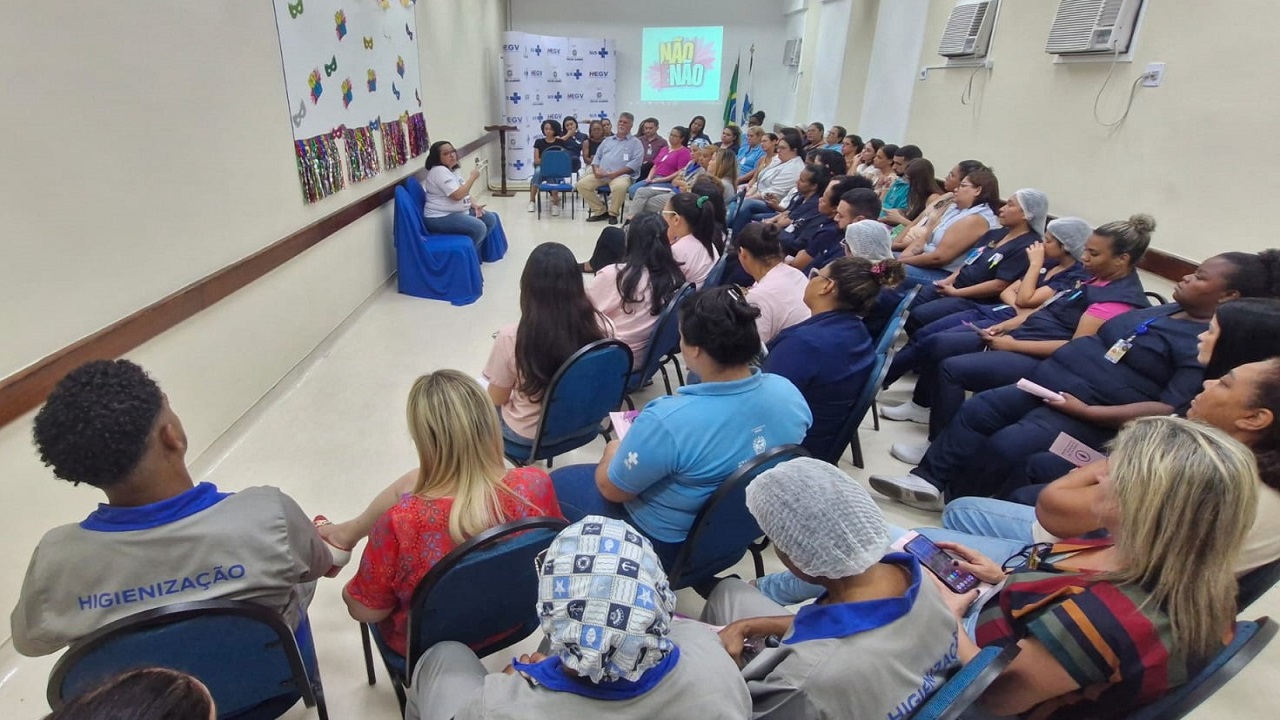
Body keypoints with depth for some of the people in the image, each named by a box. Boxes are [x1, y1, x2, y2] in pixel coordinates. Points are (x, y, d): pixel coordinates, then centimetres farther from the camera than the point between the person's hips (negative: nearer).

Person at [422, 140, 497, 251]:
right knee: (479, 228, -27)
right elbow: (457, 195, -26)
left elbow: (463, 194, 21)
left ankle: (475, 248, 10)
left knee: (490, 219, 5)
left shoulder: (451, 170, 14)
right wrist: (473, 177, -17)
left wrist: (474, 205, 2)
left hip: (459, 211, 10)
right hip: (440, 218, -10)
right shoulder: (439, 171, -17)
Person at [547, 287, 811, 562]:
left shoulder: (668, 421, -37)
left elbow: (611, 488, -19)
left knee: (559, 481, 17)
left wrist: (612, 454, 2)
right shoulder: (789, 392, -17)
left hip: (669, 544, -6)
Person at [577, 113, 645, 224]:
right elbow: (597, 156, 23)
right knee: (582, 184, -16)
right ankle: (600, 211, -2)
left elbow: (635, 162, -6)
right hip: (601, 175, 5)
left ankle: (613, 213, -13)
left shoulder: (635, 142, 9)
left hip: (622, 175, -5)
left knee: (619, 187, -39)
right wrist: (596, 169, -2)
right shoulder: (607, 140, 25)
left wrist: (614, 173, -16)